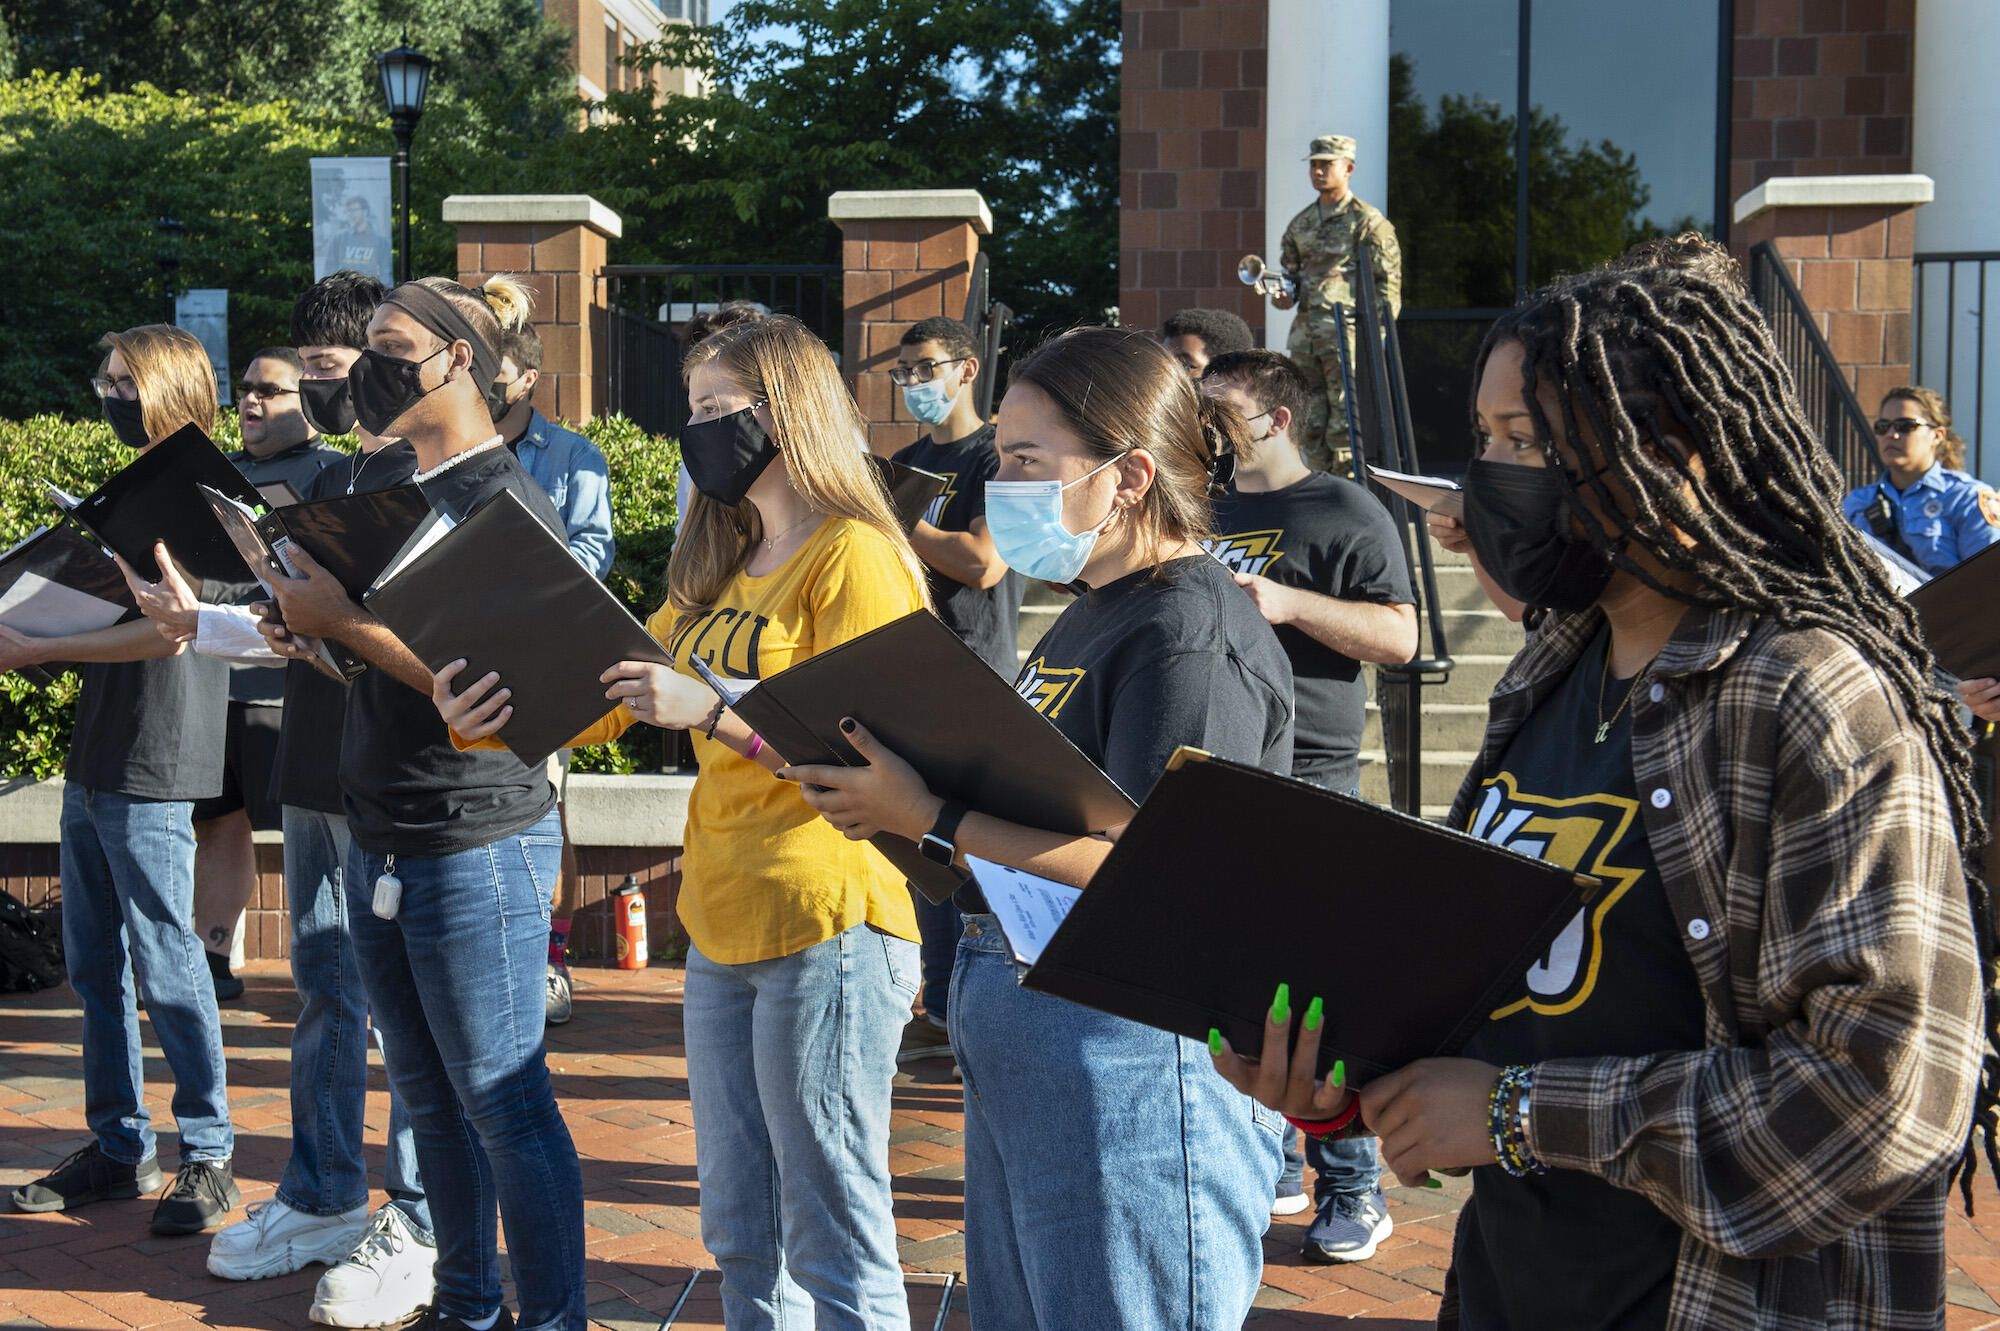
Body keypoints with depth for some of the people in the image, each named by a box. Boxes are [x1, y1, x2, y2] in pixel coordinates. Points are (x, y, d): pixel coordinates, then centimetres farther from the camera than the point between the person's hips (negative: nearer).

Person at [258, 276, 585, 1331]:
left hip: (478, 842, -9)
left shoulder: (507, 504, -13)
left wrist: (343, 617, -20)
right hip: (379, 844, 9)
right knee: (427, 1095, 16)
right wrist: (311, 634, 2)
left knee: (503, 1100, -1)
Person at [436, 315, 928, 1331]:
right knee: (741, 1235, 17)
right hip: (722, 929, 9)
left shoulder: (855, 557, -9)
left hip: (828, 926, -9)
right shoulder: (720, 570, 18)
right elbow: (604, 703, 14)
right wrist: (487, 720, -2)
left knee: (833, 1242, -1)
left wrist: (711, 712, -26)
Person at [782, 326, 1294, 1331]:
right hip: (1016, 1039, 10)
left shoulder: (1192, 633, -15)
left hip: (1129, 1050, -10)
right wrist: (887, 785, 0)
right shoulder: (1089, 615, 15)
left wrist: (931, 820, -20)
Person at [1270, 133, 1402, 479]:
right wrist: (1283, 295, 2)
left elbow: (1388, 281, -4)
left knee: (1343, 427, -8)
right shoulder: (1300, 224, 17)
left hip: (1347, 331, -6)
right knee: (1310, 426, 7)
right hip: (1305, 331, 6)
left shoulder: (1367, 220, -2)